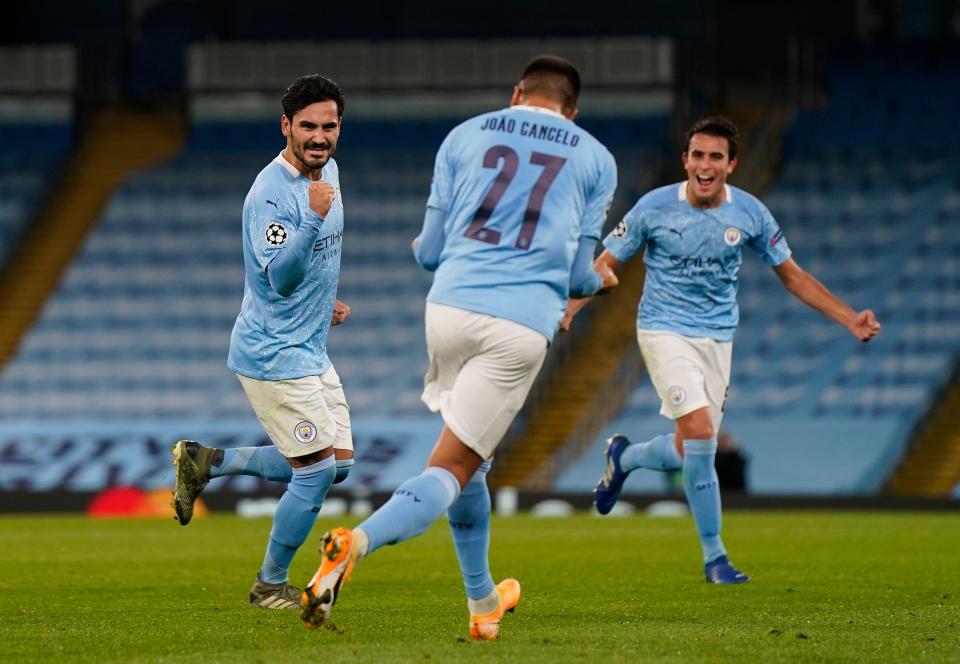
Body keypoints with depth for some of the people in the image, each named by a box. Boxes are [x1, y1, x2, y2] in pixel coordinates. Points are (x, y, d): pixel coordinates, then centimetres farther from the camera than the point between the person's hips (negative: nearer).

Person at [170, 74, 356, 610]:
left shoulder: (329, 170, 7)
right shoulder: (270, 194, -22)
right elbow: (279, 277, -33)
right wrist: (313, 218, -44)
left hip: (310, 349, 9)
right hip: (274, 353, -9)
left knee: (339, 462, 11)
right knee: (319, 469, -10)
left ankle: (207, 463, 21)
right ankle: (271, 586, 7)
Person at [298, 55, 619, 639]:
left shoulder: (466, 135, 14)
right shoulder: (596, 160, 13)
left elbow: (429, 251, 16)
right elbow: (577, 275, 15)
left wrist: (420, 248, 40)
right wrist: (600, 281, 38)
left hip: (450, 306, 3)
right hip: (524, 324, -3)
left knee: (469, 458, 23)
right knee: (452, 469, -4)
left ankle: (483, 602, 30)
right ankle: (357, 541, -31)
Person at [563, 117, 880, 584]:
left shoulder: (749, 213, -4)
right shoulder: (655, 207, -11)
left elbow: (792, 275, 7)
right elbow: (607, 263, -2)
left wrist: (851, 320, 0)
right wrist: (567, 307, -19)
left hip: (717, 336, 4)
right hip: (665, 331, -4)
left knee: (689, 454, 2)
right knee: (699, 432, -21)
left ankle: (622, 458, 37)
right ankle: (714, 556, -9)